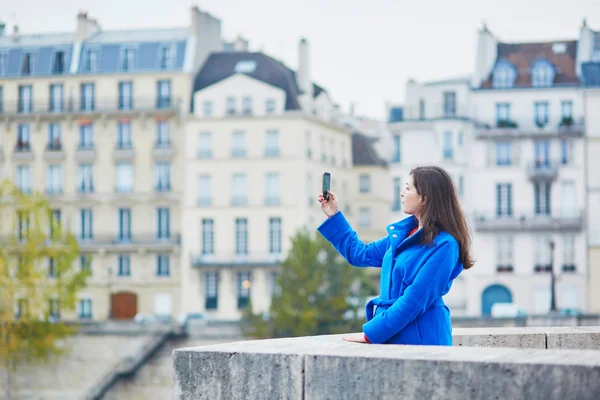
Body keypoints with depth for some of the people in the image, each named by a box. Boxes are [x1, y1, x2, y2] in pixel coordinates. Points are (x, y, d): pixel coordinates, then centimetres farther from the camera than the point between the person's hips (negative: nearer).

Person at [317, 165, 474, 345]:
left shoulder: (444, 245, -16)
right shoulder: (404, 232, 9)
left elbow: (416, 299, -20)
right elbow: (361, 255, 24)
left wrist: (371, 333, -19)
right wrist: (334, 216, 21)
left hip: (421, 339, -7)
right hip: (392, 336, 7)